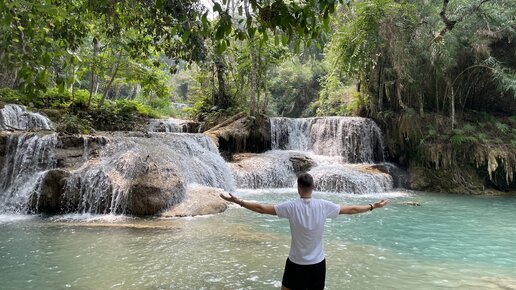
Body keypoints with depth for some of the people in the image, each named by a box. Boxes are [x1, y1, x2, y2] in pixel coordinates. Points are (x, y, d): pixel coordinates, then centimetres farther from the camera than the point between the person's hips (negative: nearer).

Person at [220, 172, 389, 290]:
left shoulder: (291, 206, -15)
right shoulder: (324, 206, -11)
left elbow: (261, 209, -12)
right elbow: (351, 210, 0)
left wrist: (239, 202, -2)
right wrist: (373, 206, 14)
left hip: (296, 263, -2)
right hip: (317, 263, 2)